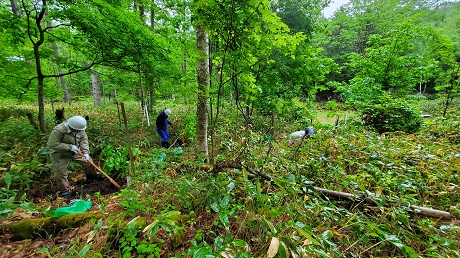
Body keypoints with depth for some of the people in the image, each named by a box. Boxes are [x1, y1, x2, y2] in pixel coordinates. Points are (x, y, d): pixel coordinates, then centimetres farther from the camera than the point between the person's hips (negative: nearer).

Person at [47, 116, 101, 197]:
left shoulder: (79, 129, -17)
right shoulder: (58, 131, -33)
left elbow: (84, 139, -12)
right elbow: (52, 144, -31)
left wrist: (86, 152, -22)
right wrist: (69, 146, -34)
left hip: (75, 151, 5)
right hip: (60, 154, -5)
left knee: (88, 161, 10)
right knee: (60, 172, -3)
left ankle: (92, 175, 36)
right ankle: (64, 190, 14)